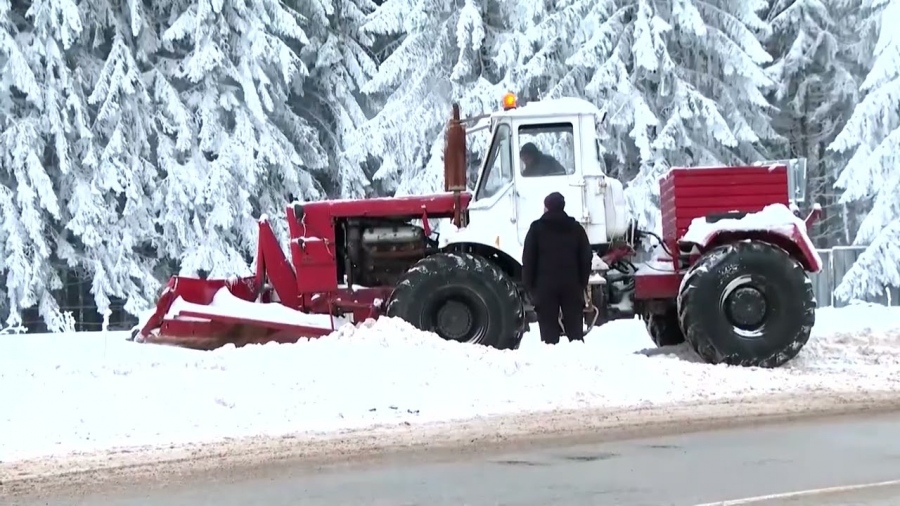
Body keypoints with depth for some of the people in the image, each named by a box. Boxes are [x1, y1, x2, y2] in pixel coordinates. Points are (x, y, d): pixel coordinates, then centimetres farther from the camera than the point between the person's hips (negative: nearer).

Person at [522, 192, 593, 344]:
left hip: (545, 286, -2)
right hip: (572, 285, 2)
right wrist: (582, 283, 10)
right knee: (575, 330, 6)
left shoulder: (537, 228, 0)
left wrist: (529, 286, 4)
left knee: (549, 331, -2)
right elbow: (586, 258, 7)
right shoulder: (576, 228, 9)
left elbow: (528, 259, -2)